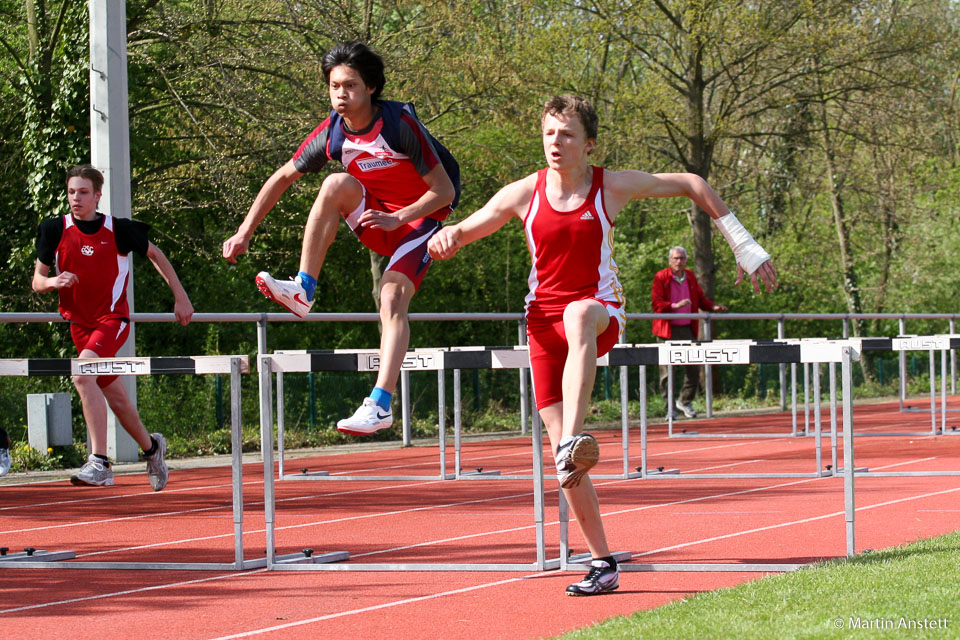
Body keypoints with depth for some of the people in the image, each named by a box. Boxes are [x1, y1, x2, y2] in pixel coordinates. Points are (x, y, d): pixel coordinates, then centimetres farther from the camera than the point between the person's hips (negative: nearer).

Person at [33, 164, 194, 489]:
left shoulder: (119, 230, -6)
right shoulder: (54, 230, 0)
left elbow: (155, 254, 10)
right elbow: (37, 281, 4)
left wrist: (181, 297, 10)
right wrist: (53, 282, -20)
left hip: (113, 319, -4)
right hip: (79, 324, 4)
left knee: (82, 374, -30)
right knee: (117, 399, 13)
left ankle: (99, 462, -32)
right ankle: (151, 447, 40)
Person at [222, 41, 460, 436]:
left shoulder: (400, 122, -22)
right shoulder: (332, 133, -8)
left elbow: (444, 190, -19)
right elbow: (283, 177, 2)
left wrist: (395, 219, -30)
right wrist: (244, 232, -3)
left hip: (420, 216, -5)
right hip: (376, 216, 5)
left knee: (392, 300, -24)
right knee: (337, 184, -24)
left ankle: (380, 405, -30)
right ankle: (303, 292, -23)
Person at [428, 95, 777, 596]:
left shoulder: (613, 187, -3)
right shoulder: (524, 194, 0)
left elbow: (692, 185, 7)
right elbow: (467, 229, 8)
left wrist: (744, 245, 6)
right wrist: (445, 237, -18)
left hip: (601, 310, -3)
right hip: (543, 319, 3)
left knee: (579, 315, -42)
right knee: (558, 444, -4)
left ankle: (574, 441, -57)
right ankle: (602, 563, 6)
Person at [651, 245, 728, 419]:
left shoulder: (690, 277, 12)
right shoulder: (661, 277, -4)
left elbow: (700, 298, 19)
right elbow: (656, 303, -13)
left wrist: (713, 307, -1)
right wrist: (675, 306, -28)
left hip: (687, 329, 4)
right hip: (668, 331, -4)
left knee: (694, 369, 3)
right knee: (668, 371, -2)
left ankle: (685, 401, 21)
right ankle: (670, 407, 7)